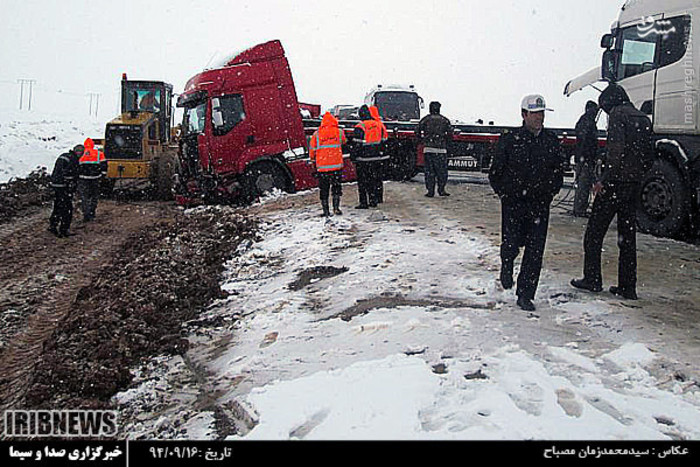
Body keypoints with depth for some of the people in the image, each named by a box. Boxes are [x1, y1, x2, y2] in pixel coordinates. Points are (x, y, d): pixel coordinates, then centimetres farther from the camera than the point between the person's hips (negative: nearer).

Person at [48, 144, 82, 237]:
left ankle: (52, 226, 24)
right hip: (64, 187, -9)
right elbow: (70, 176, -19)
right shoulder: (73, 160, -15)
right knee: (67, 209, 0)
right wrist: (71, 190, -15)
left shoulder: (62, 156, 13)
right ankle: (64, 230, 3)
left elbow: (56, 171, 19)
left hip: (55, 184, 9)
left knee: (57, 207, 20)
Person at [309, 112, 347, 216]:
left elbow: (312, 149, 7)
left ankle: (326, 211, 8)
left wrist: (313, 160, 21)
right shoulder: (339, 132, 2)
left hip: (321, 166, 1)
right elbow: (344, 141, 21)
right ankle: (336, 207, -4)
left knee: (324, 189, 8)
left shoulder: (316, 134, 3)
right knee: (336, 187, 9)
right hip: (336, 165, -1)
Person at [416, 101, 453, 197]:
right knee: (442, 171, 7)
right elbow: (450, 133, -2)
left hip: (428, 149, 1)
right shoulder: (444, 120, 5)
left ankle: (430, 191, 2)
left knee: (429, 171, 4)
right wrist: (446, 142, 12)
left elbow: (417, 132, -1)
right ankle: (441, 190, 5)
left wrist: (422, 141, 12)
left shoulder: (425, 119, 4)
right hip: (441, 149, 0)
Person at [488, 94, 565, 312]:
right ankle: (506, 265, 35)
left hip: (540, 205, 3)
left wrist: (549, 193, 8)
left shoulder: (552, 141, 6)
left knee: (535, 252, 0)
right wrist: (505, 194, -1)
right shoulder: (509, 139, -3)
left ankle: (525, 295, 11)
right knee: (512, 245, -4)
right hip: (513, 203, -2)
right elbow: (495, 172, 3)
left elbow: (559, 172, 16)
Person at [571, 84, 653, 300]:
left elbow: (616, 150, -19)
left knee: (594, 233, 4)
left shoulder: (617, 114, -7)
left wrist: (604, 180, -17)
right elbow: (649, 156, 15)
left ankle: (592, 279, 7)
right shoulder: (644, 119, 16)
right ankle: (627, 286, 12)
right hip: (635, 185, 8)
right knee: (628, 237, 10)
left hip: (615, 183, -7)